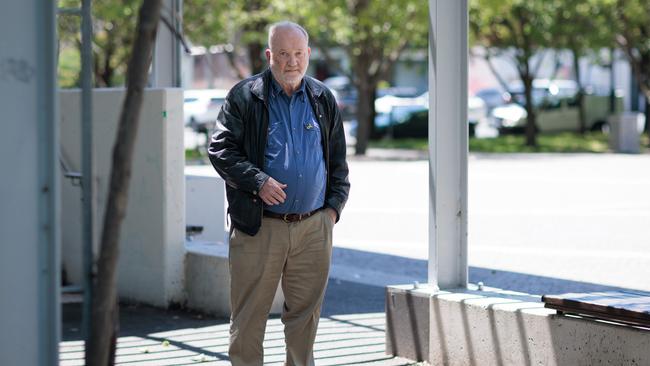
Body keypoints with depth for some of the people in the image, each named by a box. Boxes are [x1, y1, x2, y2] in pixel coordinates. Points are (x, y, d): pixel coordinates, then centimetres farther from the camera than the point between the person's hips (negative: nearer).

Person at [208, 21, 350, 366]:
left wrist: (334, 205, 6)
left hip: (314, 227, 3)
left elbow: (338, 159, 18)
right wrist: (257, 181, -16)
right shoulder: (245, 97, -1)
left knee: (305, 314, 9)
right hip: (259, 227, -3)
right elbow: (220, 149, -4)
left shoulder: (323, 99, 12)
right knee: (248, 316, 1)